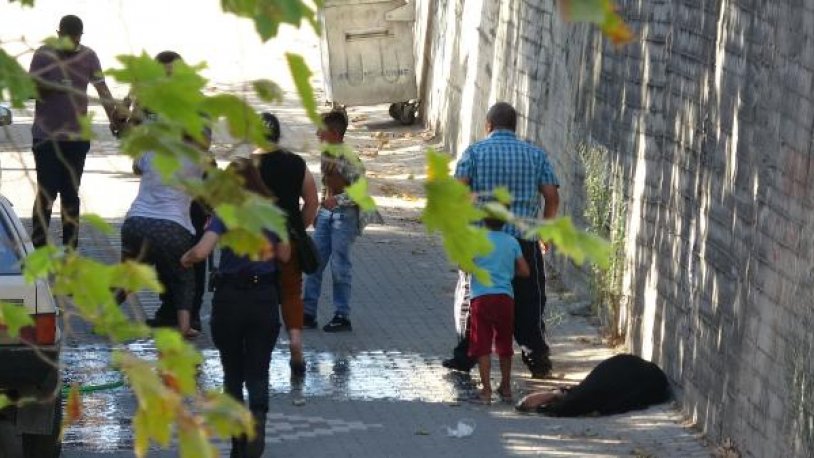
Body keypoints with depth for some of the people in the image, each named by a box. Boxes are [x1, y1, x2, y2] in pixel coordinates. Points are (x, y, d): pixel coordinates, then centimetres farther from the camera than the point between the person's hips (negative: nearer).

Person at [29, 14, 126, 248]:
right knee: (47, 193, -7)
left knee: (71, 194, 10)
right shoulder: (44, 54, -5)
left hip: (77, 137, 3)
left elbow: (102, 89, -2)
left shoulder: (88, 57, 2)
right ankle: (38, 249, -2)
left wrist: (115, 115, -13)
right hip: (46, 136, -3)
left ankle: (70, 250, 16)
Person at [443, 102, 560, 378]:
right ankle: (537, 359, 6)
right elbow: (552, 197, 1)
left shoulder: (475, 152, 2)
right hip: (524, 240, 1)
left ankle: (464, 356, 12)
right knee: (528, 302, 8)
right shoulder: (535, 155, 7)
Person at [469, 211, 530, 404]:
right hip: (505, 297, 3)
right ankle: (506, 387, 26)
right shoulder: (512, 242, 8)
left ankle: (486, 389, -8)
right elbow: (524, 271, 7)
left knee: (482, 346, 0)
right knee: (504, 345, 17)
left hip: (481, 297, -3)